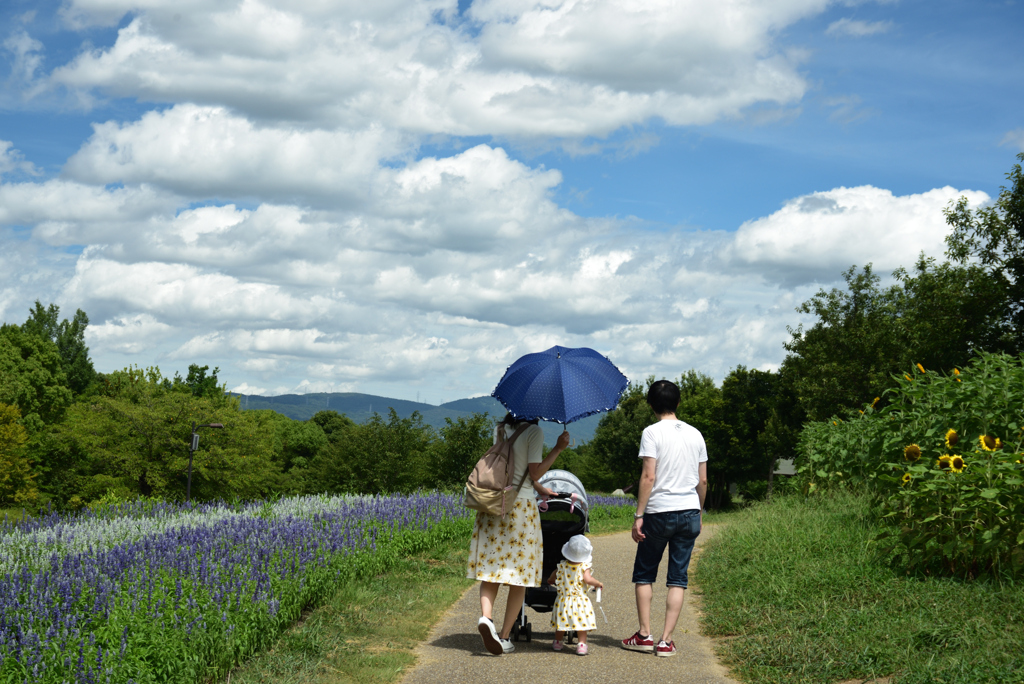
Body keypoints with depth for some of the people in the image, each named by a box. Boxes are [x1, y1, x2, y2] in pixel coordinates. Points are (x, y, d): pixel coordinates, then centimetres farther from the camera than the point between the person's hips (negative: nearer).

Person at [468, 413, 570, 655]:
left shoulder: (500, 430, 13)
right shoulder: (534, 431, -6)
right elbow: (534, 473, -9)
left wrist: (539, 488, 31)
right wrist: (558, 448, -5)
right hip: (521, 505, -5)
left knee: (491, 566, 8)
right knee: (519, 573, 4)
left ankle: (485, 616, -18)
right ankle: (504, 636, 2)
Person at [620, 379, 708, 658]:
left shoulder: (652, 432, -7)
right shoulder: (695, 434, 8)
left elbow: (648, 477, -13)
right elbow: (703, 480, 11)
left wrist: (639, 515, -9)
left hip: (659, 512, -4)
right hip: (689, 512, 4)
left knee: (644, 573, 10)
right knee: (678, 577, 5)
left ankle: (644, 635, 8)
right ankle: (666, 640, 2)